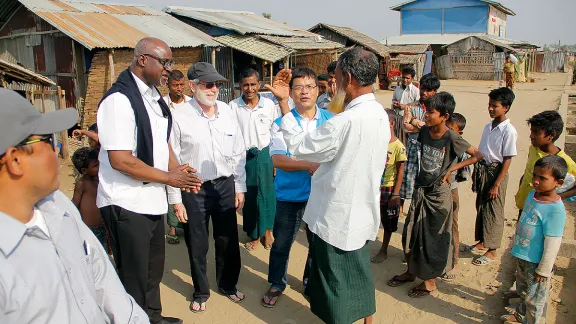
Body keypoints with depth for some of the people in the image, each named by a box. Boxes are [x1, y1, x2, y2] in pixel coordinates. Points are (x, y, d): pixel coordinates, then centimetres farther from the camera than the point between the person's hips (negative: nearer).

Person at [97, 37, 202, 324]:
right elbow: (120, 160, -25)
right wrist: (169, 177, -16)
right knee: (134, 276, 8)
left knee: (153, 268, 23)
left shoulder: (154, 97, 8)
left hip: (151, 199, 9)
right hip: (126, 203, -9)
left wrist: (178, 170, 1)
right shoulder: (119, 99, -20)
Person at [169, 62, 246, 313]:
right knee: (197, 244, 13)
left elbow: (239, 153, 6)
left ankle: (228, 284, 41)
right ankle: (200, 291, 37)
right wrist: (176, 200, -7)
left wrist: (240, 188, 7)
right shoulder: (180, 117, -12)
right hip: (193, 189, -3)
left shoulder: (227, 112, 0)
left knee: (228, 240, 17)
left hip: (225, 186, 3)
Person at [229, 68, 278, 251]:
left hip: (264, 155, 0)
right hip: (243, 157, 0)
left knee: (266, 194, 8)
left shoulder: (269, 105, -2)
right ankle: (254, 235, 27)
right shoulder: (233, 106, -3)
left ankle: (267, 231, 30)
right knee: (248, 197, 10)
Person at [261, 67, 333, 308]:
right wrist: (309, 165, -30)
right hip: (289, 195, -1)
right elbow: (276, 159, -19)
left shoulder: (331, 121, -2)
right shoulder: (281, 122, -7)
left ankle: (313, 283, 43)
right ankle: (277, 284, 39)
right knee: (281, 243, 14)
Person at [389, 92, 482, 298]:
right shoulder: (424, 131, -3)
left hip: (438, 193, -6)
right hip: (420, 189, 6)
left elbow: (478, 155, -10)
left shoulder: (451, 138, -19)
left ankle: (430, 281, 22)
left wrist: (452, 168, -13)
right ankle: (411, 271, 33)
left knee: (433, 236, 6)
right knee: (411, 232, 13)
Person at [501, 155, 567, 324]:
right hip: (522, 256, 9)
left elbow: (552, 244, -23)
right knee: (522, 289, 29)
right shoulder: (533, 194, -3)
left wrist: (544, 270, -16)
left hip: (536, 262, -9)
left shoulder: (555, 209, -29)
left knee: (534, 297, 12)